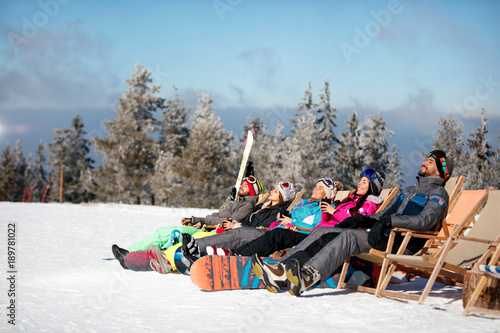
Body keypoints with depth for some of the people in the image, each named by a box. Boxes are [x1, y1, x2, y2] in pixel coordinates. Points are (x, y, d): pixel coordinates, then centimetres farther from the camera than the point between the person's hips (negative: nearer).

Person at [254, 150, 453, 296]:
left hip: (401, 243, -8)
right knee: (324, 232, -10)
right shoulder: (408, 191, 34)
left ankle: (309, 275, -57)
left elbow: (426, 221, -14)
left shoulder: (437, 192, 6)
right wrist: (363, 219, 10)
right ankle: (281, 271, -28)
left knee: (349, 236, -34)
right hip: (383, 235, 8)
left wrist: (389, 221, -25)